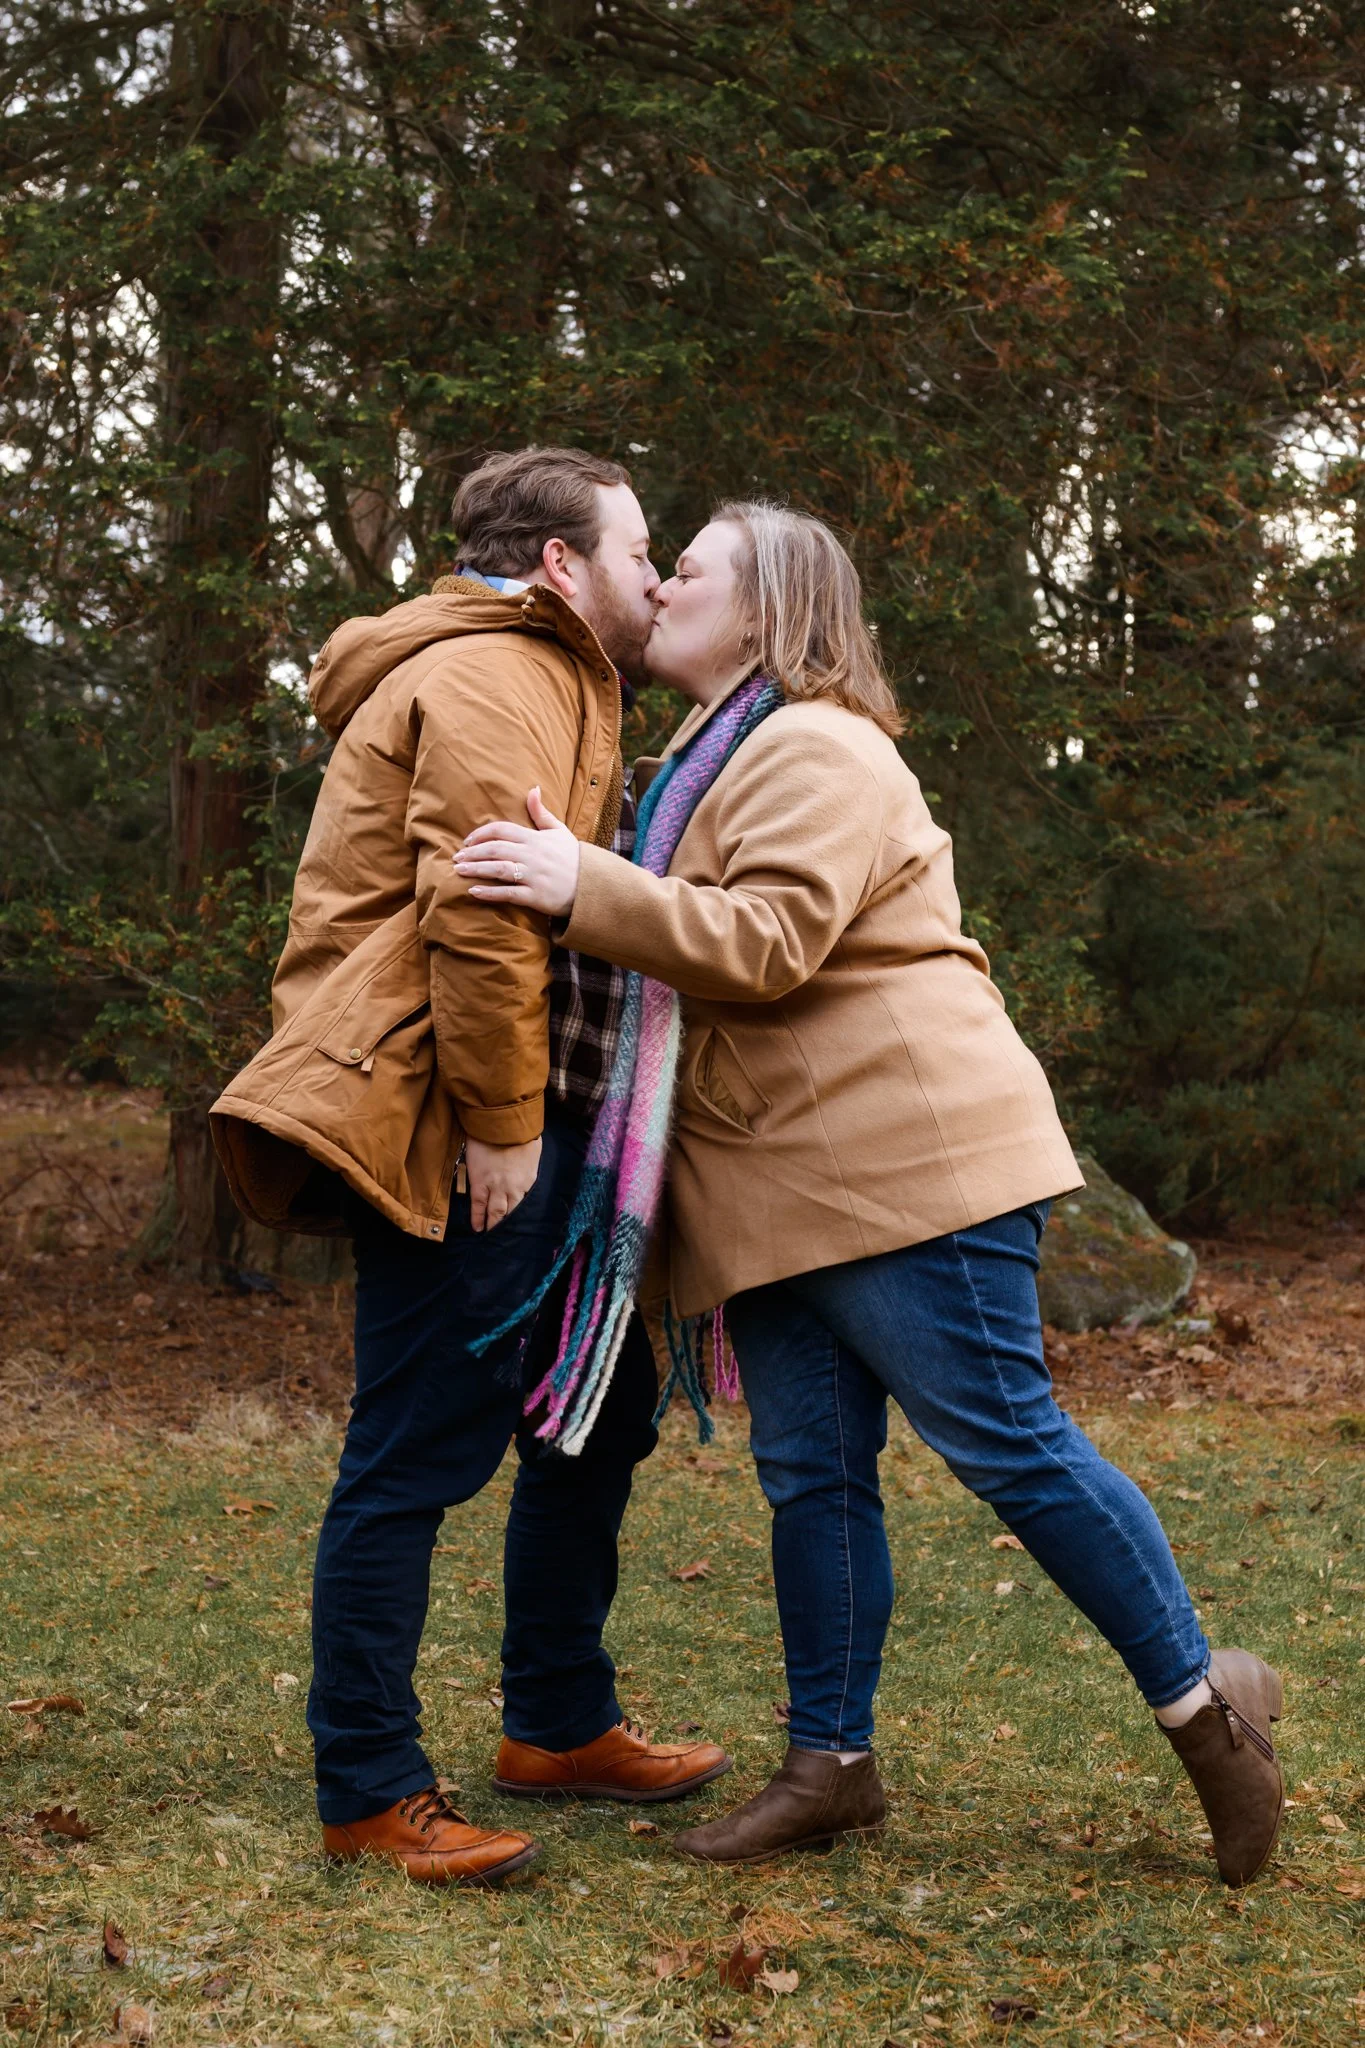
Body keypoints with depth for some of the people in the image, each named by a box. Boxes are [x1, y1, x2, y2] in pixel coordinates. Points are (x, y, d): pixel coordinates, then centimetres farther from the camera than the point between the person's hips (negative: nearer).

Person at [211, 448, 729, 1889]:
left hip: (533, 1132, 11)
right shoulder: (497, 680, -11)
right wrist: (503, 1124, -22)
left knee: (601, 1413, 17)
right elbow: (476, 913, -23)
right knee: (420, 1455, -6)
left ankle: (559, 1726, 30)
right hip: (457, 1136, -11)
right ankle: (368, 1794, 3)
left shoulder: (545, 687, 26)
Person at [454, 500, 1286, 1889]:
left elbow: (768, 941, -22)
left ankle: (1201, 1704, 8)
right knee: (810, 1474, 9)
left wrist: (584, 888, -27)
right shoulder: (718, 759, 24)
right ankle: (830, 1762, 17)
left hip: (904, 1156, -10)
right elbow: (699, 951, 20)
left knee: (1005, 1443, -6)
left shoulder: (816, 750, -9)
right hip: (779, 1187, 10)